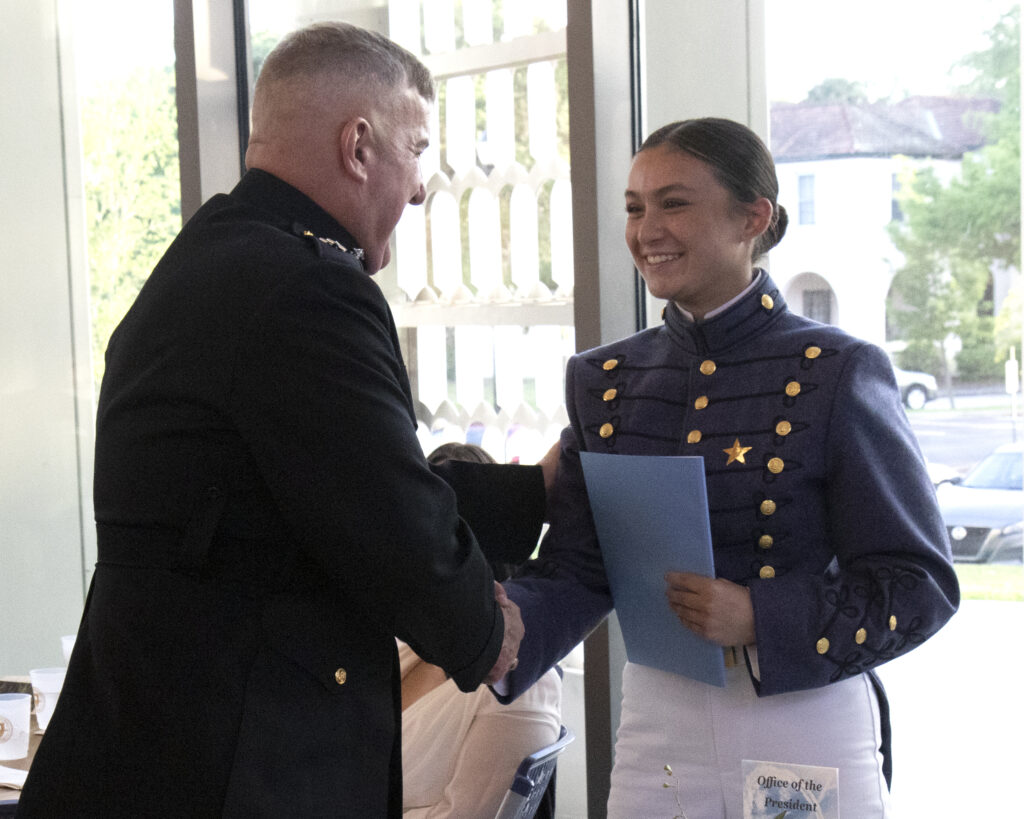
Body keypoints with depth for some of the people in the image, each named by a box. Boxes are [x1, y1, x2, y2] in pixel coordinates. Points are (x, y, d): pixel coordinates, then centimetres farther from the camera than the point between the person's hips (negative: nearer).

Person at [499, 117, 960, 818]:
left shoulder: (835, 374, -9)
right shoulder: (602, 381, 5)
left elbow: (918, 584, -9)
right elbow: (577, 570, 2)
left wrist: (761, 618, -22)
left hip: (806, 726, -4)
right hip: (658, 728, 4)